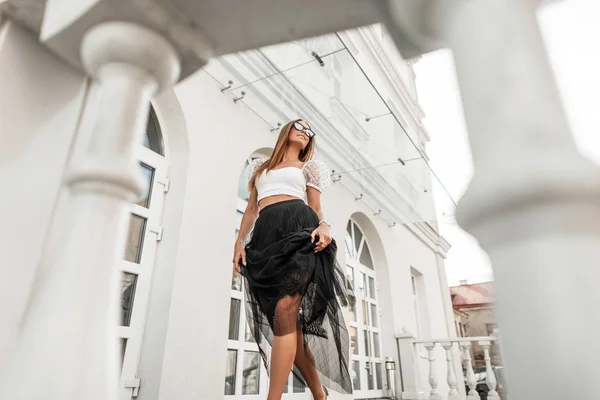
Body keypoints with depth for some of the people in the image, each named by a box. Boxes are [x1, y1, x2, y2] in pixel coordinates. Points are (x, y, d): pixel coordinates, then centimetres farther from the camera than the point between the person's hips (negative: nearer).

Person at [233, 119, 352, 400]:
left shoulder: (308, 168, 22)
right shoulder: (260, 167, 30)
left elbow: (316, 210, 12)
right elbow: (251, 209, 22)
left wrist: (324, 227, -11)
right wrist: (239, 242, 7)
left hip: (299, 228, -3)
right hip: (266, 235, 3)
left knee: (284, 312, -20)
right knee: (287, 321, -2)